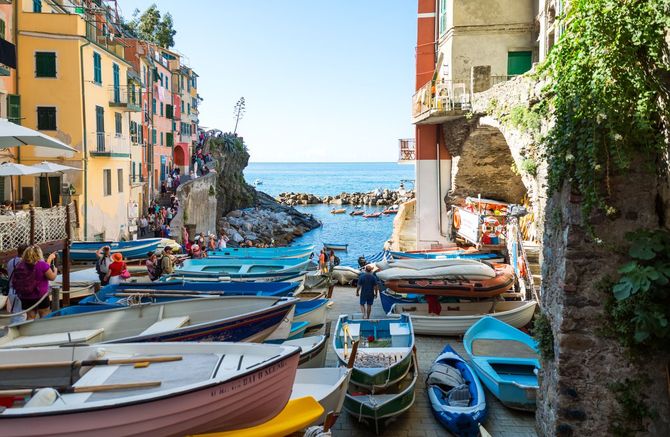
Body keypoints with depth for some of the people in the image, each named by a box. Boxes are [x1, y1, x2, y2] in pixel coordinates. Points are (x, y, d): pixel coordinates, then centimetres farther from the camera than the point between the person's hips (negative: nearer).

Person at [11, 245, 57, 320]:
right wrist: (55, 270, 15)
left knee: (30, 319, 11)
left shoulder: (21, 265, -1)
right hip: (41, 297, -4)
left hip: (25, 298, 4)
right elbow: (52, 277, -10)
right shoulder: (42, 264, -15)